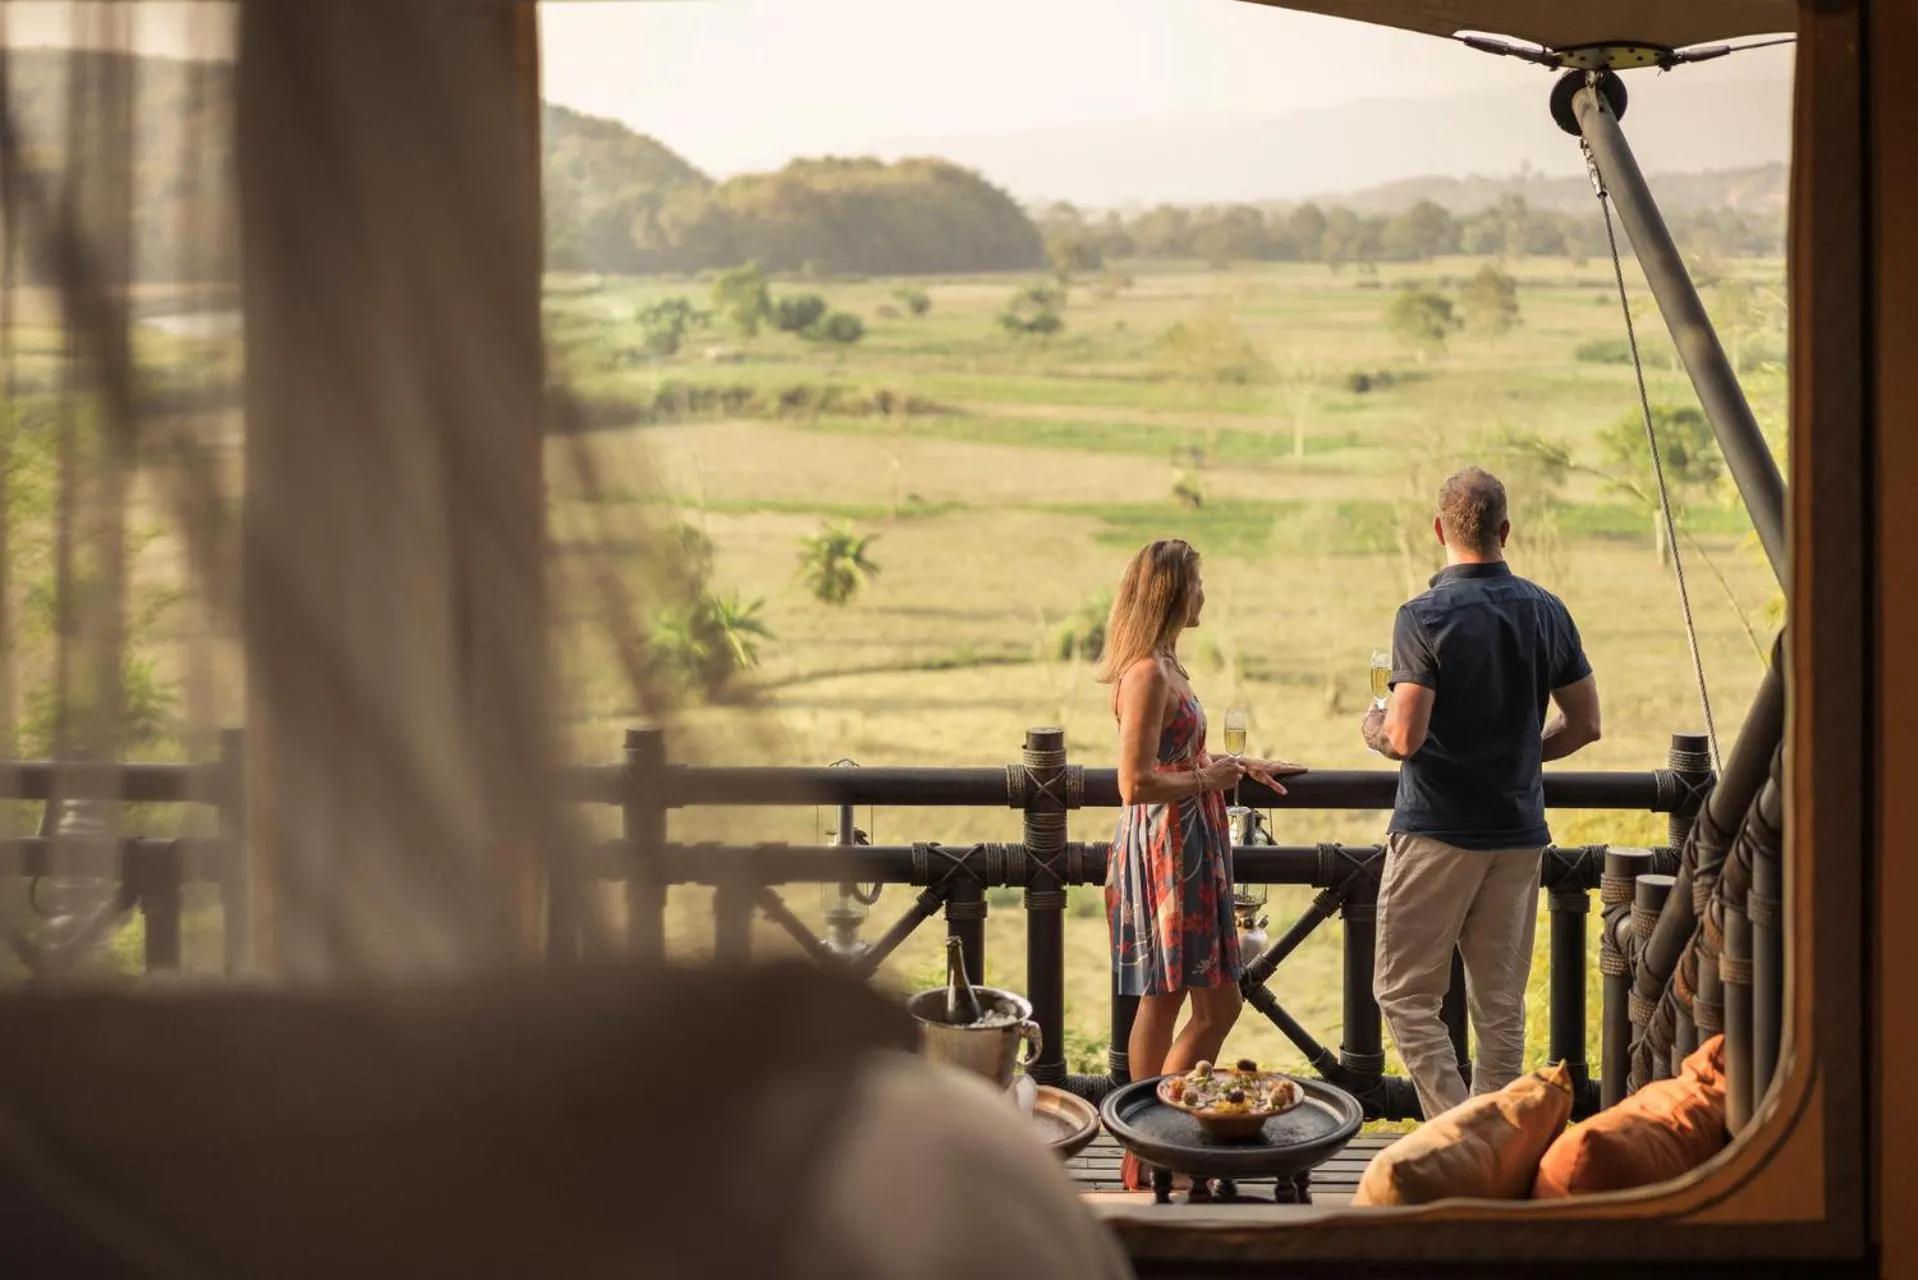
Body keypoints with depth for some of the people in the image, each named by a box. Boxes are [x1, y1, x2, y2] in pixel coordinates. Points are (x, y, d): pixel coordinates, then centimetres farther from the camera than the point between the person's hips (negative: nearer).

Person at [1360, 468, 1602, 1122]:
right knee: (1501, 1006, 13)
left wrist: (1373, 725, 2)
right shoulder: (1546, 611, 3)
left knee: (1405, 994, 5)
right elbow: (1585, 724, 8)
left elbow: (1405, 738, -20)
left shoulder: (1425, 616, -14)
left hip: (1437, 832, -5)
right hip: (1519, 833, 5)